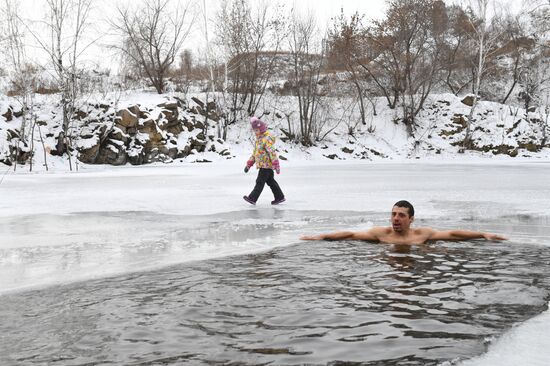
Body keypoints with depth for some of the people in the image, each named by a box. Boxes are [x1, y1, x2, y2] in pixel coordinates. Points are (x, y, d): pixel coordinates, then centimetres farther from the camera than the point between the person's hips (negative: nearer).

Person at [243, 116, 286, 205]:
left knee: (260, 182, -6)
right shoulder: (258, 139, 16)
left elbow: (272, 152, -22)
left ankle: (252, 198, -5)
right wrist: (249, 164, 20)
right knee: (270, 181, 13)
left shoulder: (267, 139, -16)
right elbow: (255, 153, 22)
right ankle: (280, 197, 19)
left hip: (266, 165, -10)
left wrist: (276, 165, -25)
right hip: (263, 165, 10)